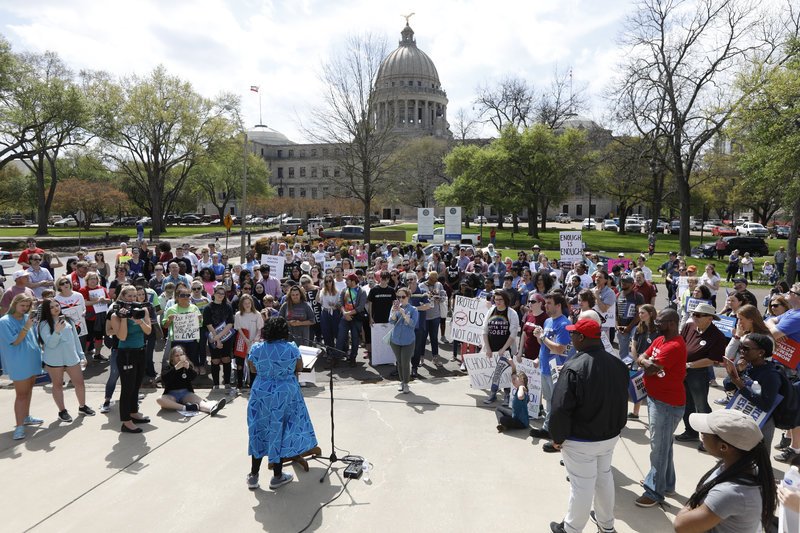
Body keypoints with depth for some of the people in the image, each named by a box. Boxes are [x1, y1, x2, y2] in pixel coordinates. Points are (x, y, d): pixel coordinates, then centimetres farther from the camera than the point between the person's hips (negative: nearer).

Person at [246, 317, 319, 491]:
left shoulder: (256, 349, -8)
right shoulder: (291, 348, -14)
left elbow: (254, 369, 7)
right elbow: (299, 368, 0)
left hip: (261, 395, 2)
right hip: (285, 395, -2)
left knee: (259, 432, 15)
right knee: (280, 431, 10)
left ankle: (253, 476, 24)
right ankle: (277, 476, 21)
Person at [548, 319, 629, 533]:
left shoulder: (574, 367, -25)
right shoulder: (618, 364, -4)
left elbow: (560, 408, -25)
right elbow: (623, 401, 11)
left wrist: (558, 437, -11)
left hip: (581, 440, -6)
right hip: (610, 435, 7)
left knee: (582, 485, 7)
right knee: (604, 477, 24)